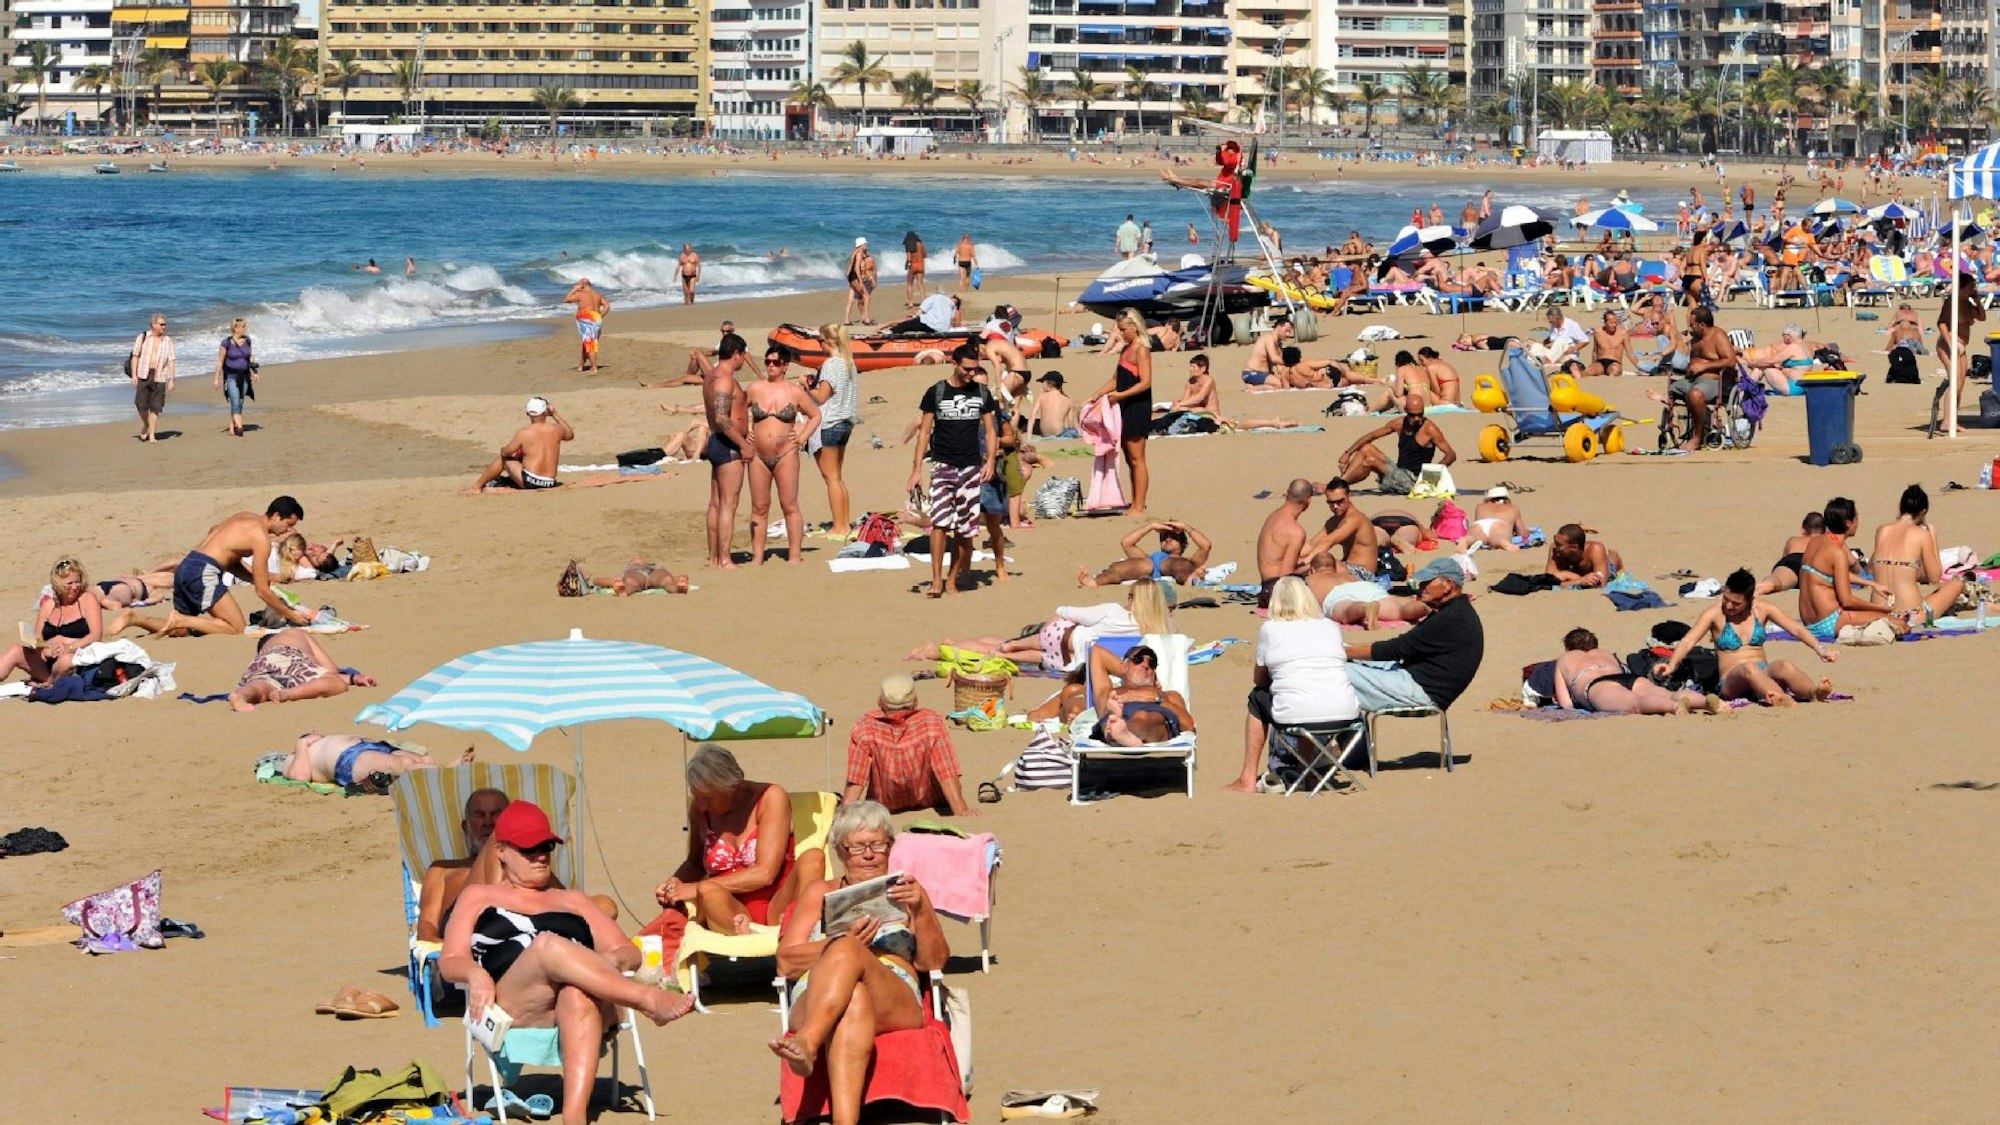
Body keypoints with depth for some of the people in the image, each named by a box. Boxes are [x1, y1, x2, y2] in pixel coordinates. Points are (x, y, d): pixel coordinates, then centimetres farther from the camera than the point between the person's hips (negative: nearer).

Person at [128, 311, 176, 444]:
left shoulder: (167, 341, 5)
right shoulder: (143, 337, 2)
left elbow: (171, 361, 4)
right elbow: (135, 356, 2)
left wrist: (171, 380, -2)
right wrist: (134, 375, -6)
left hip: (159, 377, 0)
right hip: (143, 375, 0)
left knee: (155, 407, -2)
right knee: (142, 404, -3)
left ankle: (152, 435, 3)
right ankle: (145, 425, 25)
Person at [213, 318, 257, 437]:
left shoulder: (247, 340, 4)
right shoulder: (227, 342, -11)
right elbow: (220, 361, -6)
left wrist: (254, 372, 12)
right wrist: (217, 378, -7)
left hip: (244, 377, 5)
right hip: (231, 377, -5)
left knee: (239, 403, 8)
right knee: (235, 403, -15)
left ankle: (231, 428, 18)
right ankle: (239, 427, -22)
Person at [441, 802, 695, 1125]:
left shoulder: (573, 901, 33)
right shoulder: (479, 898, 29)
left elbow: (630, 953, 24)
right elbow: (449, 963, 16)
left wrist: (614, 959, -2)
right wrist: (475, 974, -9)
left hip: (581, 1010, 2)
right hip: (512, 1013, -2)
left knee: (578, 995, -39)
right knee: (548, 945, -34)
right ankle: (651, 1001, -42)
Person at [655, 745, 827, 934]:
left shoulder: (771, 798, -3)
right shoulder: (700, 808, 9)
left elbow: (765, 873, -12)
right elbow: (695, 863, 28)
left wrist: (697, 888, -13)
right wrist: (675, 882, 4)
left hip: (778, 911, -2)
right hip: (732, 913, 2)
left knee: (813, 857, -33)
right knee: (707, 893, -34)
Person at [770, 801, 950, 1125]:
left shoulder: (904, 892, 30)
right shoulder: (821, 893, 30)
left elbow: (935, 962, 15)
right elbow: (786, 962, 13)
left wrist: (920, 911, -4)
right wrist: (842, 941, -6)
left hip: (896, 1002, 0)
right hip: (815, 999, 0)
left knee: (846, 952, -37)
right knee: (854, 1000, -41)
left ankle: (806, 1044, -65)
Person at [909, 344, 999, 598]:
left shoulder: (981, 394, 8)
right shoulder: (936, 392, 0)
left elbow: (990, 431, 12)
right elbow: (924, 431, 2)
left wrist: (990, 460, -4)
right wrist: (917, 469, -4)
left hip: (971, 467, 3)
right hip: (943, 465, -3)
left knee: (965, 529, 3)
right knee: (940, 522, -17)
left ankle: (953, 580, 15)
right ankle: (936, 581, -17)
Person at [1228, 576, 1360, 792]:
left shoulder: (1269, 629, 6)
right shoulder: (1332, 627, 14)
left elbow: (1259, 679, 18)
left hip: (1296, 716, -3)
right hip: (1345, 714, 3)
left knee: (1257, 697, 27)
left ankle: (1248, 780, 26)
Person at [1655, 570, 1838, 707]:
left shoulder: (1762, 610, 10)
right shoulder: (1715, 614, 3)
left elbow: (1796, 629, 2)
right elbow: (1688, 641, -8)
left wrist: (1819, 648, -16)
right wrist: (1671, 664, -27)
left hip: (1764, 674, 3)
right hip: (1732, 681, -3)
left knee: (1784, 666, -31)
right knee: (1748, 669, -38)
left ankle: (1815, 692, -62)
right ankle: (1785, 700, -69)